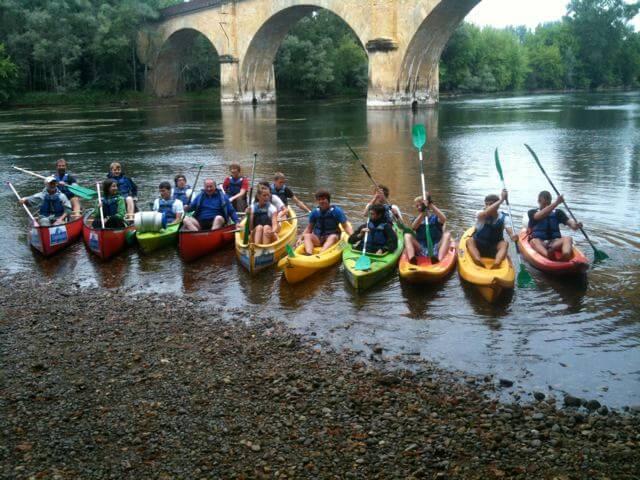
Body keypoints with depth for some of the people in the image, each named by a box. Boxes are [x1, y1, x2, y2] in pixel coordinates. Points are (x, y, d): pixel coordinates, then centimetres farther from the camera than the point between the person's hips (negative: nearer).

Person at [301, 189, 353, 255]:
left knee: (333, 237, -34)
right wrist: (301, 238, -2)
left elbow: (345, 226, -6)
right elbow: (309, 228, 11)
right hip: (317, 239, 3)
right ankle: (309, 254, -51)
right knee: (307, 236, -24)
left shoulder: (336, 211, -2)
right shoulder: (315, 212, 6)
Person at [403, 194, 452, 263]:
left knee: (447, 234, -23)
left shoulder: (435, 218, 12)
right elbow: (414, 227, -9)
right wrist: (422, 213, -22)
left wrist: (431, 205, -16)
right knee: (407, 235, -17)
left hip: (436, 249, -1)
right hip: (421, 250, 1)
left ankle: (440, 260, -44)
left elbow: (444, 219, -14)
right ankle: (411, 259, -43)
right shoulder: (416, 219, 17)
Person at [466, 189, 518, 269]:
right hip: (479, 245, -1)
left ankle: (497, 262, -49)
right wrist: (501, 200, -43)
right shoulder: (480, 215, -15)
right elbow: (486, 213, -39)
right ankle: (478, 260, -50)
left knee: (504, 244, -26)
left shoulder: (503, 217, -8)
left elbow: (509, 229, -23)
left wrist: (513, 235, -48)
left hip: (494, 248, 1)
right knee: (470, 241, -27)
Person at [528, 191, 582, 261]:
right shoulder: (532, 212, 8)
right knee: (534, 241, -35)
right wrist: (556, 203, -27)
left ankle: (566, 256, -61)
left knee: (568, 239, -26)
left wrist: (575, 225, -24)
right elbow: (540, 216, -16)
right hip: (539, 242, -3)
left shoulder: (558, 212, 18)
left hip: (555, 242, 3)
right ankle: (548, 255, -68)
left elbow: (569, 222, 2)